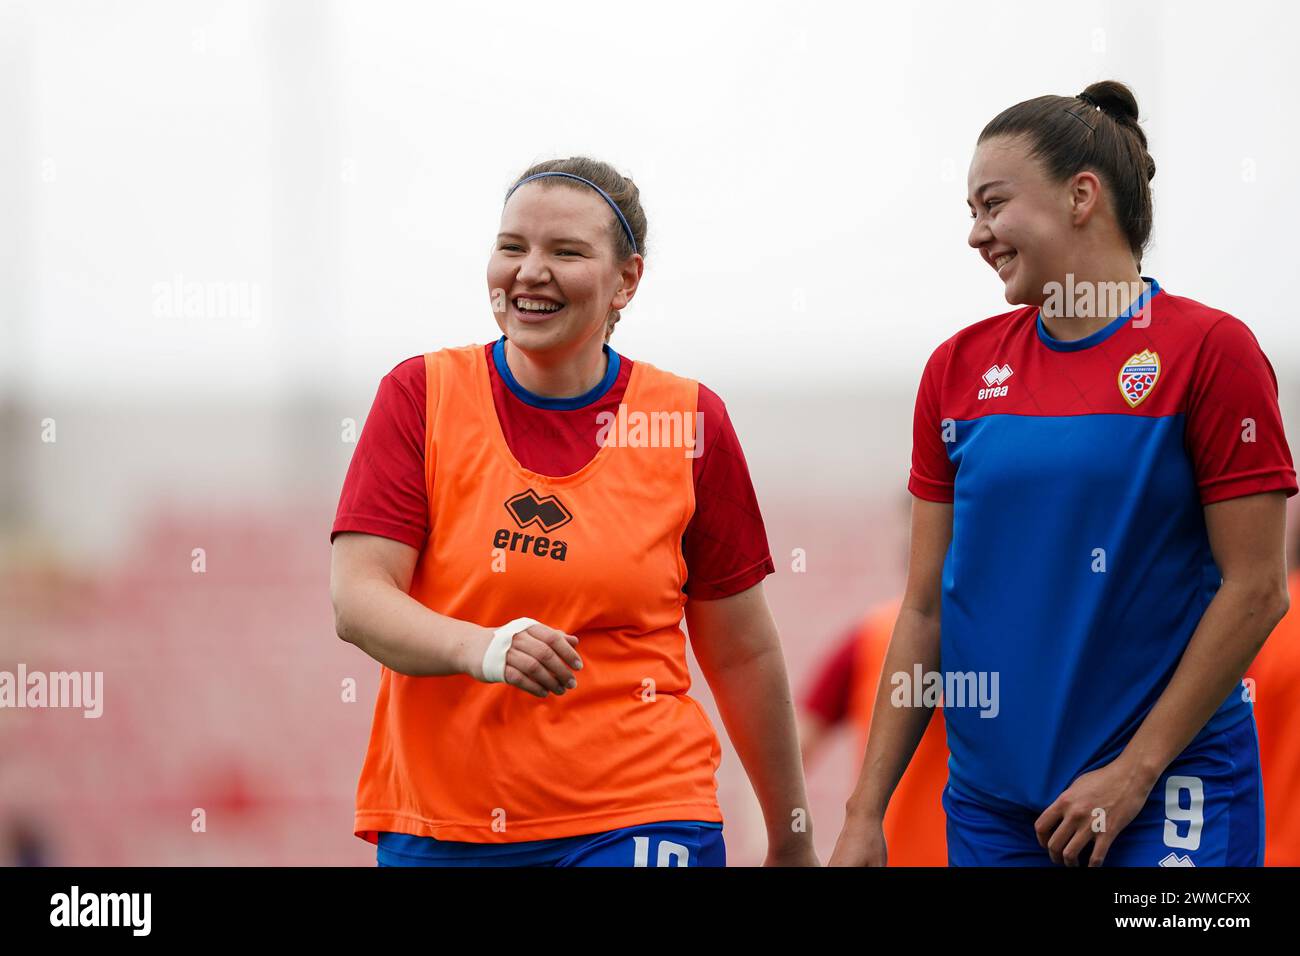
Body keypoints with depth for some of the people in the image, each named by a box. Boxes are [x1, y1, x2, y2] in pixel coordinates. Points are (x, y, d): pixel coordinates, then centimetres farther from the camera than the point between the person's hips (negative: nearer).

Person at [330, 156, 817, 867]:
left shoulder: (690, 422, 2)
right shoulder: (422, 395, 1)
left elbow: (742, 654, 9)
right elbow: (356, 599, -8)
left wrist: (791, 841, 14)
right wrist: (482, 649, -27)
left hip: (635, 819, -1)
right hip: (438, 824, 1)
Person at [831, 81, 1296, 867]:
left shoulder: (1208, 351, -6)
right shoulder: (959, 367, 7)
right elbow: (926, 609, 9)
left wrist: (1133, 772, -13)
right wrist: (866, 811, 4)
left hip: (1163, 801, -4)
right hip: (991, 796, 4)